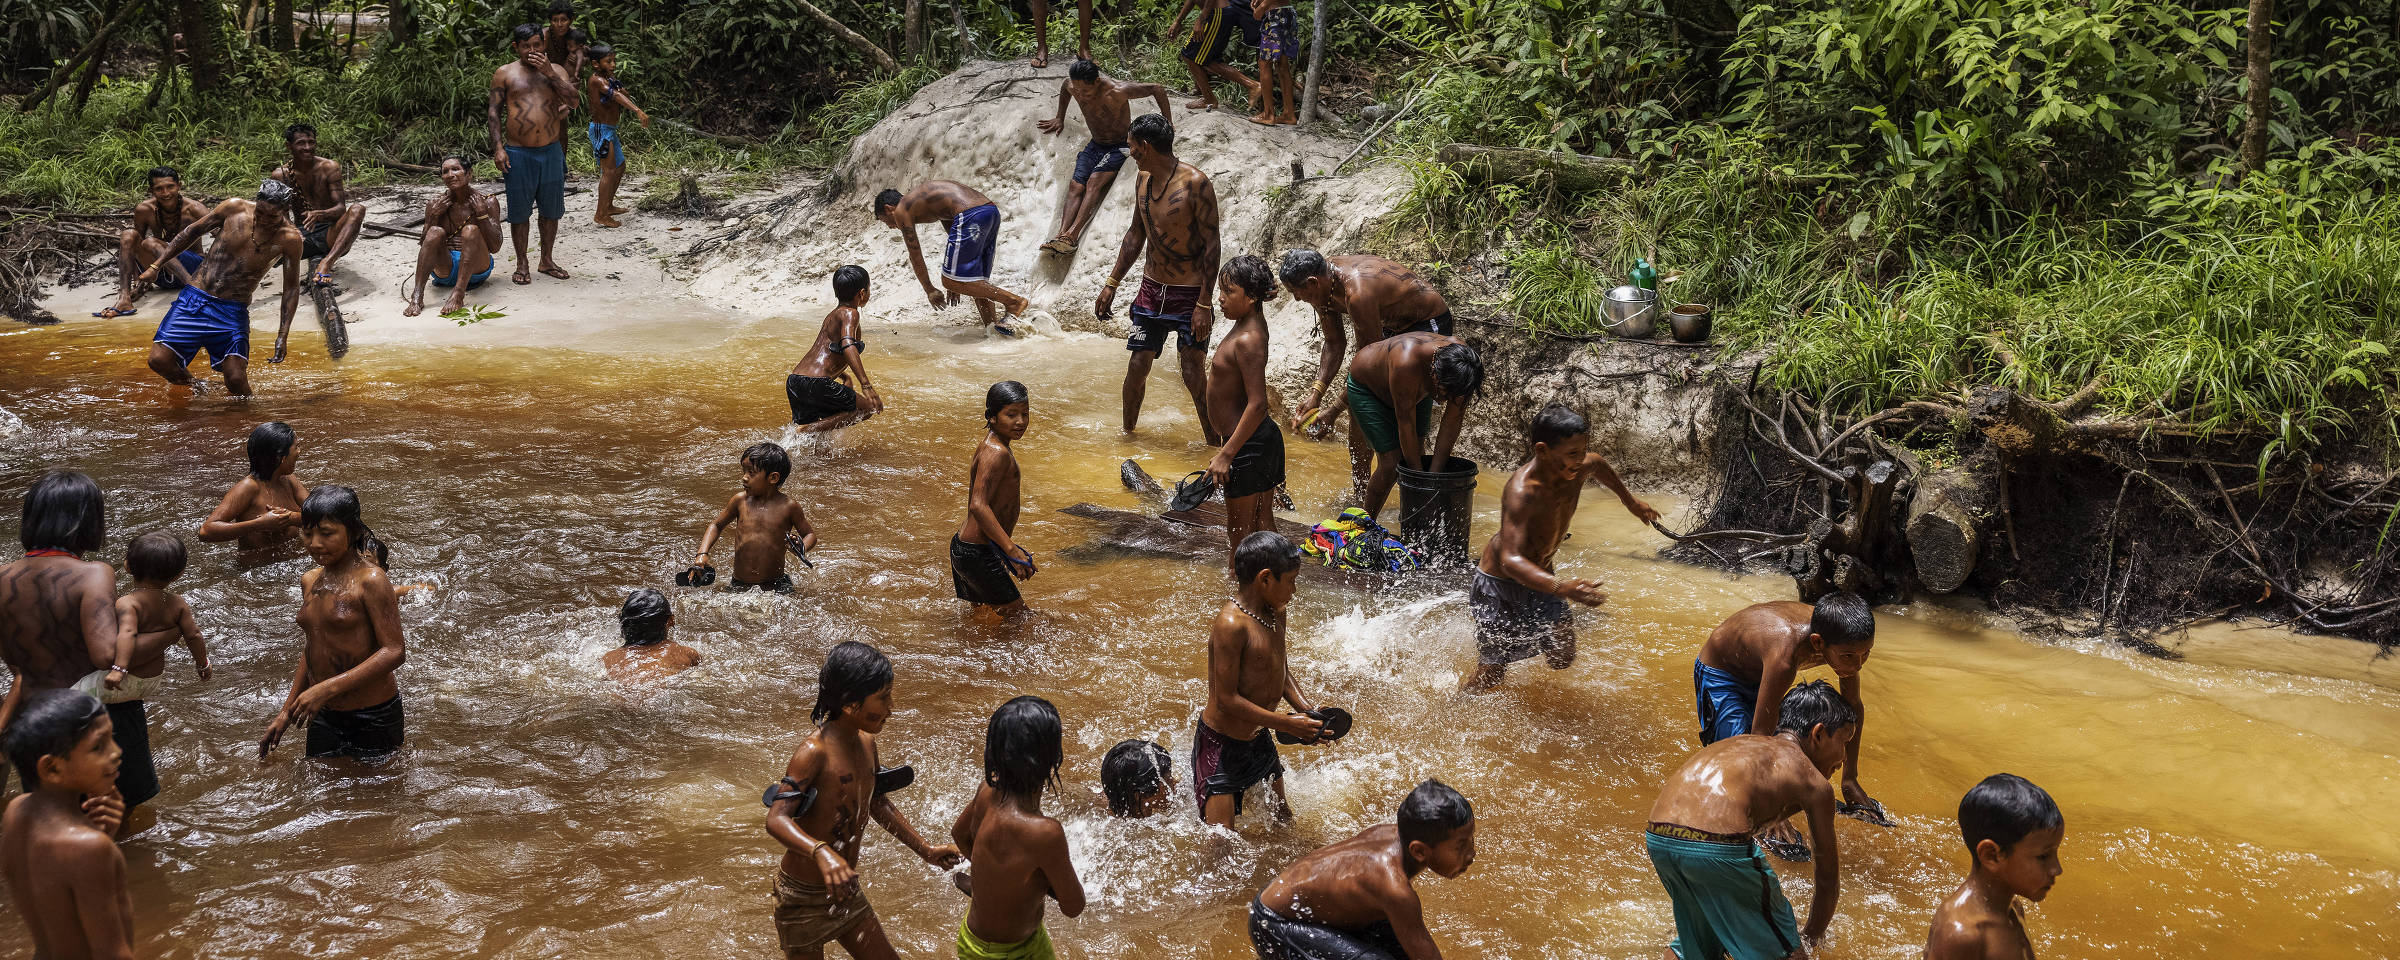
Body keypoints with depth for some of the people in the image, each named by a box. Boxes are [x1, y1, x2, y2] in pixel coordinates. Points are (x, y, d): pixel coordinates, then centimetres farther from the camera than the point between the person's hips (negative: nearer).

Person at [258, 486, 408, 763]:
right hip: (323, 717, 7)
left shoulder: (370, 580, -13)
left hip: (373, 719, -6)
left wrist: (328, 688, -24)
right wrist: (287, 711, 19)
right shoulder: (309, 581, 10)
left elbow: (394, 651, -19)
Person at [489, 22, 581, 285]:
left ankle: (547, 260, 24)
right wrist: (498, 148, -7)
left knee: (551, 209, 9)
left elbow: (574, 100, -7)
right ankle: (522, 265, 14)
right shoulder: (505, 73, 3)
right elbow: (493, 110, 2)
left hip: (551, 152, 2)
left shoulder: (556, 70, 8)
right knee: (519, 211, 3)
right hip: (518, 153, -2)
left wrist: (549, 73, -15)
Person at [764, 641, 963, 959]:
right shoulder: (815, 752, -23)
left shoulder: (866, 742, 3)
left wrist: (925, 850, 20)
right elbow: (776, 819, -33)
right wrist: (823, 853, -50)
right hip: (804, 897, -8)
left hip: (846, 890, 8)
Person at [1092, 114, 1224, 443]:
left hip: (1189, 295, -6)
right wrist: (1111, 284, 17)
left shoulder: (1195, 183, -18)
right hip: (1151, 291, 6)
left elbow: (1211, 246, -17)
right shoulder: (1142, 179, 5)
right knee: (1137, 367, 7)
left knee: (1194, 377, -6)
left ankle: (1216, 445, 8)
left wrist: (1204, 305, -19)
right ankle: (1127, 433, 24)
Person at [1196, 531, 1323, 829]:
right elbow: (1227, 699, -26)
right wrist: (1287, 724, -24)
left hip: (1259, 737, 9)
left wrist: (1307, 712, -2)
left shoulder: (1275, 613, 2)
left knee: (1283, 820, 22)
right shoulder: (1231, 624, -28)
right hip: (1221, 745, -9)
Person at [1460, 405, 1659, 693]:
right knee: (1491, 674, 3)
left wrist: (1629, 500, 28)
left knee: (1563, 661, 10)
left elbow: (1597, 464, 15)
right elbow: (1511, 560, -46)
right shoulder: (1521, 492, -37)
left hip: (1539, 577, 7)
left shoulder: (1579, 468, -14)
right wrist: (1563, 588, -60)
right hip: (1500, 583, -7)